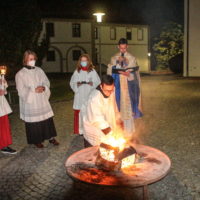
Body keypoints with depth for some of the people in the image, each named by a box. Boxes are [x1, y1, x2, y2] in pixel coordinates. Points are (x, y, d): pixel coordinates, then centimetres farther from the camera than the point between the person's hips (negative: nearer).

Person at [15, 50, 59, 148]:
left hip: (42, 101, 4)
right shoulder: (20, 74, -6)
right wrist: (34, 90, -19)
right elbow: (21, 90, -9)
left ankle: (51, 137, 20)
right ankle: (37, 140, 18)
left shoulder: (39, 70, 7)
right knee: (34, 122, 2)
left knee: (47, 119, 5)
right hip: (30, 102, -4)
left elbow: (47, 82, 8)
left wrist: (43, 88, -13)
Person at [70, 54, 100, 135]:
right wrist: (77, 84, -12)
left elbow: (98, 82, 4)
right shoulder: (77, 72, 9)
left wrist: (92, 83, -15)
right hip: (80, 96, 1)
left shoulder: (92, 71, 5)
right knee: (79, 113, -2)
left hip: (90, 95, -1)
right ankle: (81, 130, 9)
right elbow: (72, 83, 8)